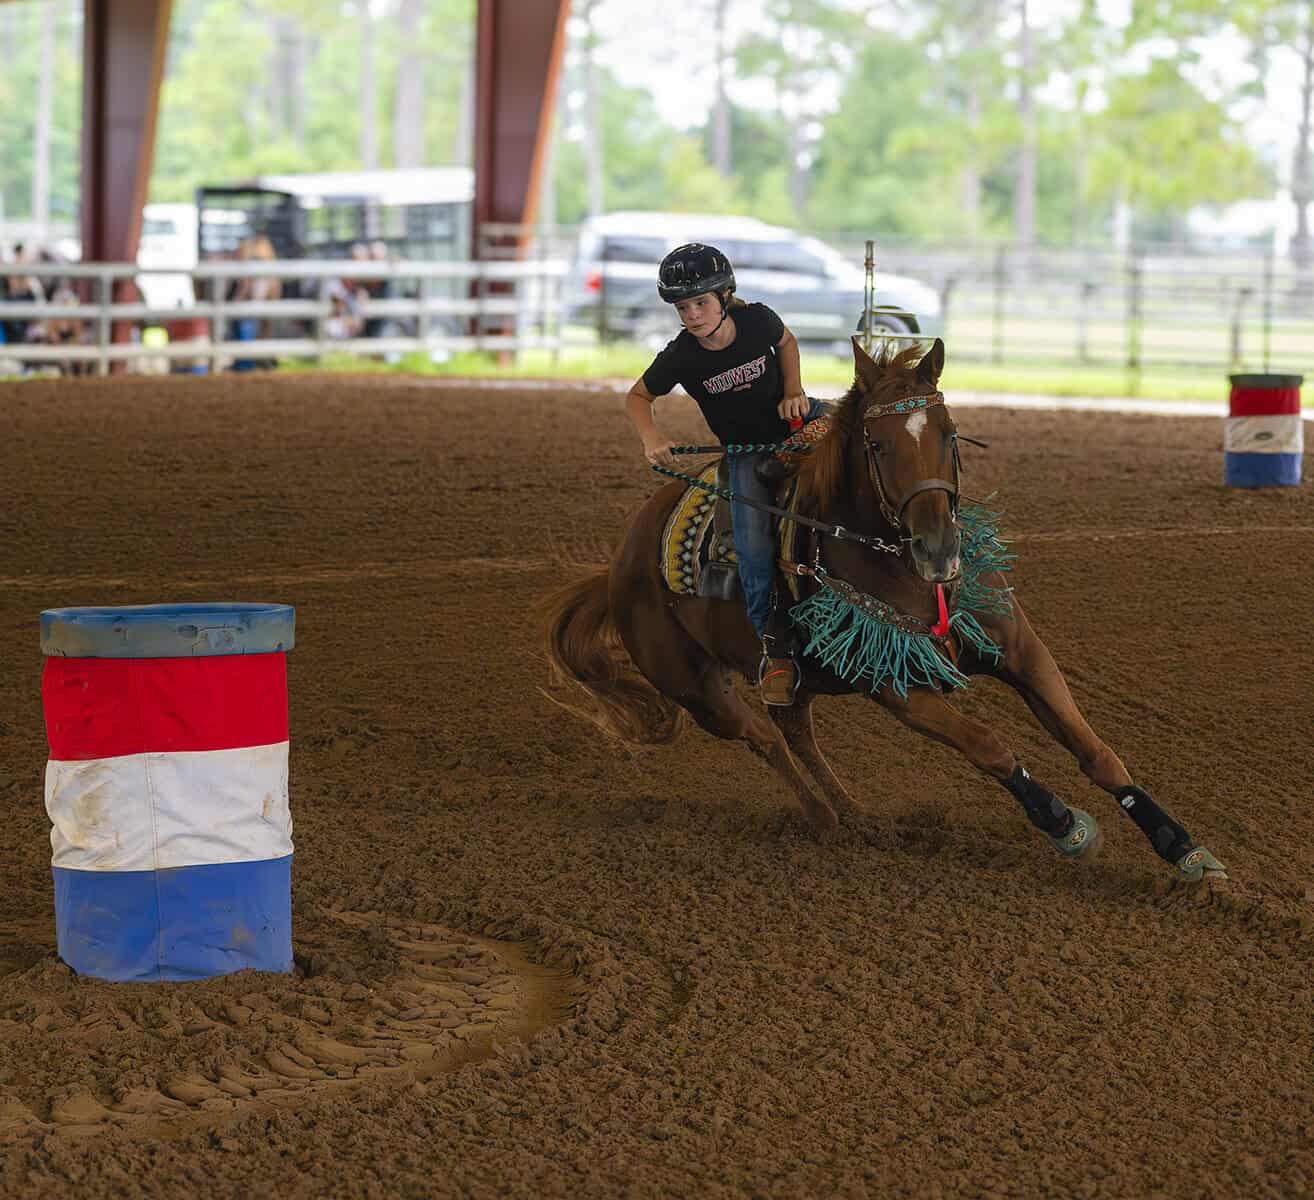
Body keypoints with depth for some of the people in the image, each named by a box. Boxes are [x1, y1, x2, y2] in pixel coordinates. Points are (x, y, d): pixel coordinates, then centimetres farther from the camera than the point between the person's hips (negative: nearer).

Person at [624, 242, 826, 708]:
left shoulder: (757, 320, -18)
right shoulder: (680, 358, -20)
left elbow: (786, 342, 7)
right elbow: (637, 397, -4)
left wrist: (793, 389, -8)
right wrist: (650, 438, -22)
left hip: (795, 415, 2)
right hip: (746, 449, -2)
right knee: (754, 546, -21)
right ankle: (774, 647, -9)